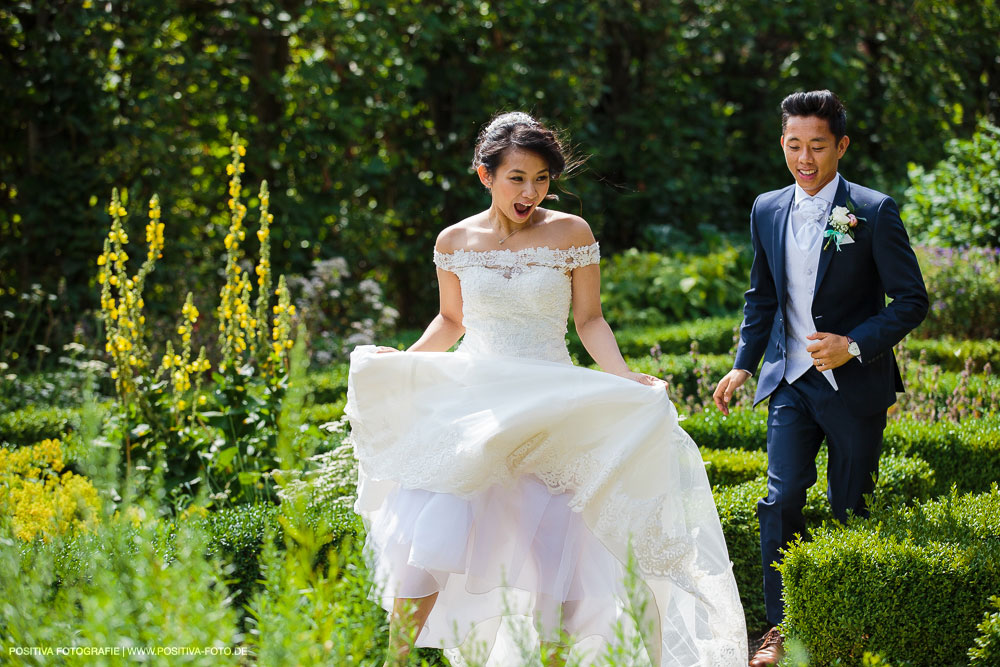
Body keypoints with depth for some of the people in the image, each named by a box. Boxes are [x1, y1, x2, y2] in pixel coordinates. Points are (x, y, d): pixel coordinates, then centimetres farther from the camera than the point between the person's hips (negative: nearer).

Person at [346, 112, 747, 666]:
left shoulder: (570, 234, -1)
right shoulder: (456, 242, 4)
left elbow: (589, 320, 3)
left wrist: (623, 378, -12)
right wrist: (399, 361, 2)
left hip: (550, 411, -1)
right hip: (471, 406, 1)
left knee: (552, 553, -2)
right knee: (425, 542, -12)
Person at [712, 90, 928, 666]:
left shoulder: (875, 212, -10)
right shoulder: (768, 211, 5)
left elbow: (912, 300, -9)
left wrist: (854, 344, -20)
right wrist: (743, 365, 10)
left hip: (855, 383, -3)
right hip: (791, 381, 3)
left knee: (851, 508, 7)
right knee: (782, 498, -8)